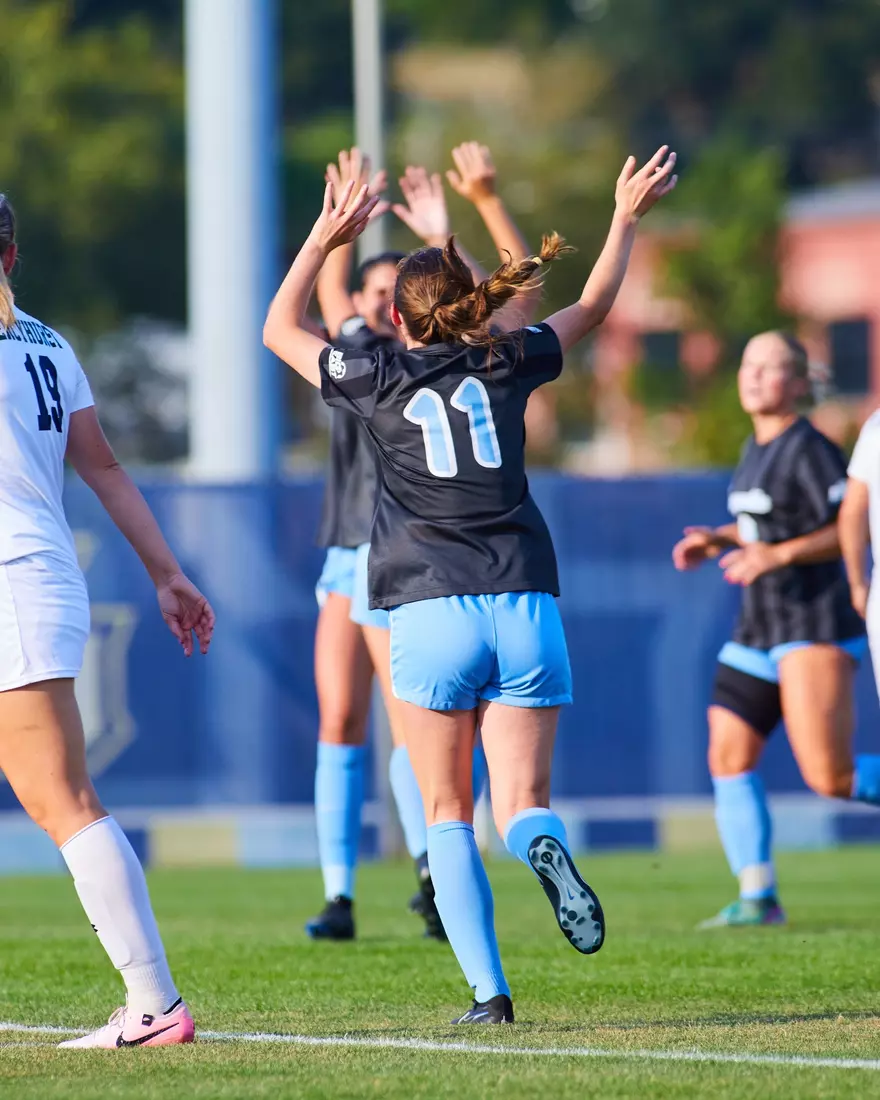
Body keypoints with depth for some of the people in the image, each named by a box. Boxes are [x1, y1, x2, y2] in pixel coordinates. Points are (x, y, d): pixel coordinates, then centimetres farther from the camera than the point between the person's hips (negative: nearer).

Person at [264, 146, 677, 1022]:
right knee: (522, 804, 3)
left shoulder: (380, 379, 5)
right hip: (526, 605, 2)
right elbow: (591, 307, 27)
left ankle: (488, 989, -5)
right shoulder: (508, 366, 10)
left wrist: (324, 240, 21)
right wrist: (627, 217, 37)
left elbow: (279, 329, 22)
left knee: (447, 815, 8)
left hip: (431, 613, -2)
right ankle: (543, 848, -35)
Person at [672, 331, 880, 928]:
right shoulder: (757, 449, 15)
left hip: (814, 628, -9)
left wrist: (778, 554, -25)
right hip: (760, 632, 9)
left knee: (832, 778, -14)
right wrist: (718, 541, 14)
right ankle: (758, 896, 4)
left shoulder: (810, 450, -12)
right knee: (728, 756, -1)